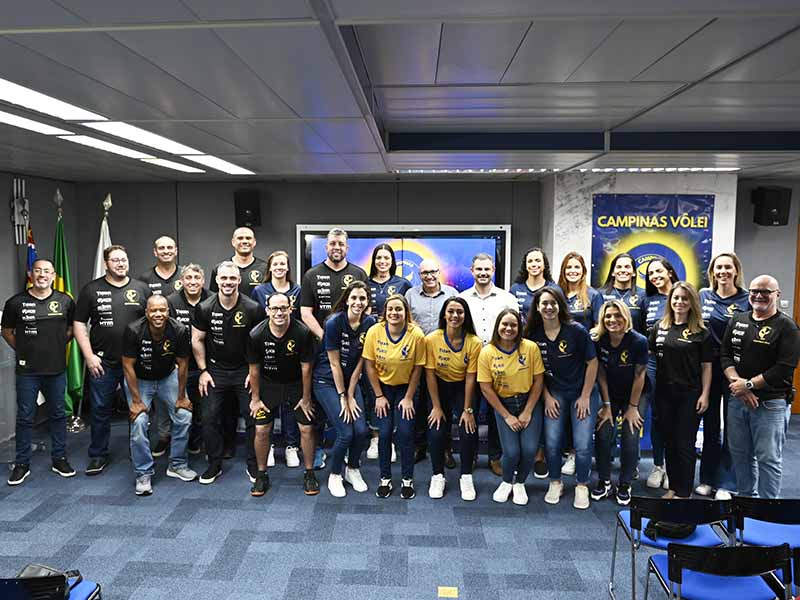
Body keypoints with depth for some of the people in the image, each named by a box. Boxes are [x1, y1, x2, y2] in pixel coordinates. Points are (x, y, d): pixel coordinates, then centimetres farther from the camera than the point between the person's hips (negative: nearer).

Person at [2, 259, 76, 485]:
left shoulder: (65, 301, 1)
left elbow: (72, 329, 13)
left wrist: (57, 346, 5)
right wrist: (24, 350, 5)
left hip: (57, 369, 1)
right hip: (27, 371, -1)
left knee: (58, 415, 11)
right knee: (25, 417, 7)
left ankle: (59, 459, 23)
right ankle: (21, 464, 19)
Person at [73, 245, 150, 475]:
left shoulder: (141, 289, 4)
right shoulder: (91, 289, 3)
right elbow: (79, 324, 2)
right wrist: (89, 356, -6)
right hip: (102, 362, 0)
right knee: (100, 410, 8)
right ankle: (99, 455, 22)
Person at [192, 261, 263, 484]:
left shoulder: (252, 309, -13)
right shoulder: (204, 308, -9)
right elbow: (197, 340, 2)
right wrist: (203, 371, 0)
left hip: (245, 370, -1)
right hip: (215, 370, 1)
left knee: (253, 418, 1)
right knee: (209, 418, 3)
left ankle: (253, 466, 17)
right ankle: (215, 465, 21)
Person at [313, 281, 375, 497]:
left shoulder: (370, 323, -7)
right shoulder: (334, 323, -20)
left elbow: (360, 362, -3)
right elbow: (334, 363, -15)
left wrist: (351, 394, -5)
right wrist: (342, 397, -11)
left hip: (351, 380, 4)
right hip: (327, 381, -4)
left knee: (361, 430, -7)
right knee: (346, 432, -11)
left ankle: (353, 469, 21)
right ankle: (335, 476, 14)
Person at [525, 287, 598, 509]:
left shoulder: (576, 331, -15)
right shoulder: (533, 334, -6)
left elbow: (592, 362, -8)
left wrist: (585, 396, -8)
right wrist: (547, 397, -1)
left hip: (580, 393, -2)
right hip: (554, 393, 2)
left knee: (583, 445, -5)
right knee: (552, 442, -3)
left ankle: (582, 487, 18)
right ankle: (555, 483, 21)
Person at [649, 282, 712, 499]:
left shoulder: (701, 332, -4)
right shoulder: (659, 328, 5)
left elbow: (706, 366, -3)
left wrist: (705, 394, -7)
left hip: (690, 394, -3)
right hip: (664, 392, 4)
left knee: (685, 444, 3)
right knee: (669, 441, 12)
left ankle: (684, 492, 15)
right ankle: (672, 487, 26)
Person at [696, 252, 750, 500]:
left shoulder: (747, 300, -3)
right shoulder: (704, 295, 5)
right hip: (708, 366, 3)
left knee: (731, 426, 4)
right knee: (710, 423, 12)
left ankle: (726, 484, 15)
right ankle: (708, 479, 24)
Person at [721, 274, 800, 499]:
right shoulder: (737, 320, 10)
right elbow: (725, 355, 6)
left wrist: (749, 384, -15)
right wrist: (736, 382, -10)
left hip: (770, 403, -5)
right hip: (736, 399, 5)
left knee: (768, 458, 0)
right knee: (739, 453, 14)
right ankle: (745, 496, 31)